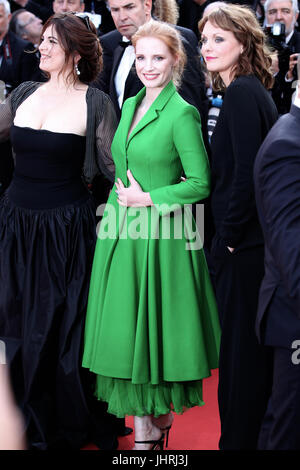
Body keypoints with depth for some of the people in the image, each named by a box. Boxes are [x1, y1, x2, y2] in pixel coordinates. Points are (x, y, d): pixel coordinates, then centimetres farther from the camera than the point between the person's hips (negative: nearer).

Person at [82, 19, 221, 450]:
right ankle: (144, 428, 18)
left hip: (160, 239, -7)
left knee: (155, 327, 2)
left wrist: (148, 199, -13)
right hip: (121, 234, 7)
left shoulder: (182, 114, -11)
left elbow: (200, 184, -12)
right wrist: (122, 198, 9)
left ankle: (160, 419, 19)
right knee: (127, 329, 8)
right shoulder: (129, 106, 12)